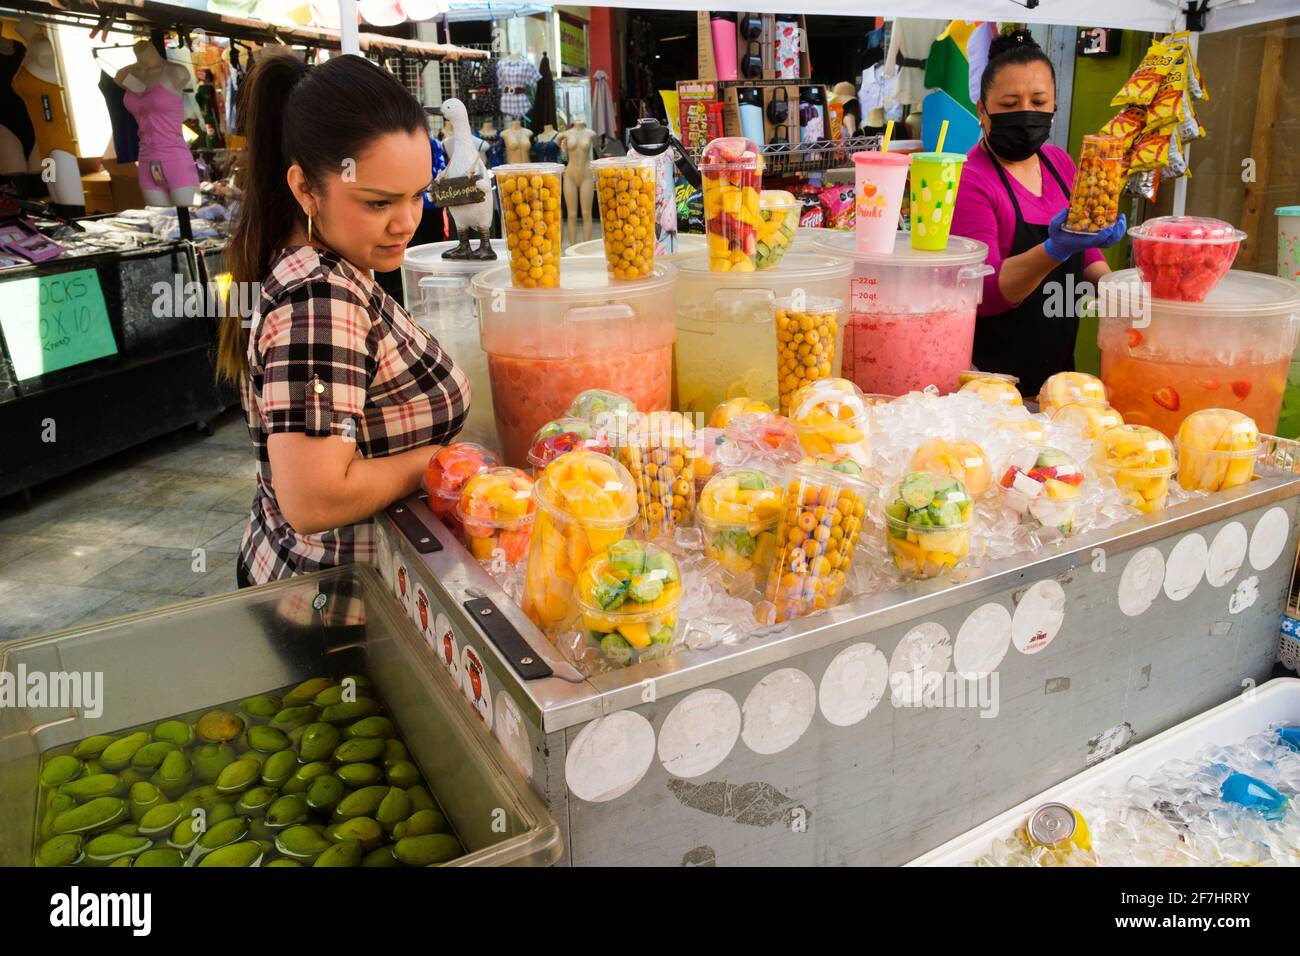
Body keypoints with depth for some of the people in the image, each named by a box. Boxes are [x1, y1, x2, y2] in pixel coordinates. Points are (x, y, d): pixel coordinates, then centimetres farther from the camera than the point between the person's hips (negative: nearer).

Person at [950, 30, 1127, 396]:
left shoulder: (1060, 163, 5)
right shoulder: (970, 180, -16)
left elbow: (1083, 249, 18)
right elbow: (985, 294, -23)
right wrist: (1054, 250, -37)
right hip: (990, 374, -7)